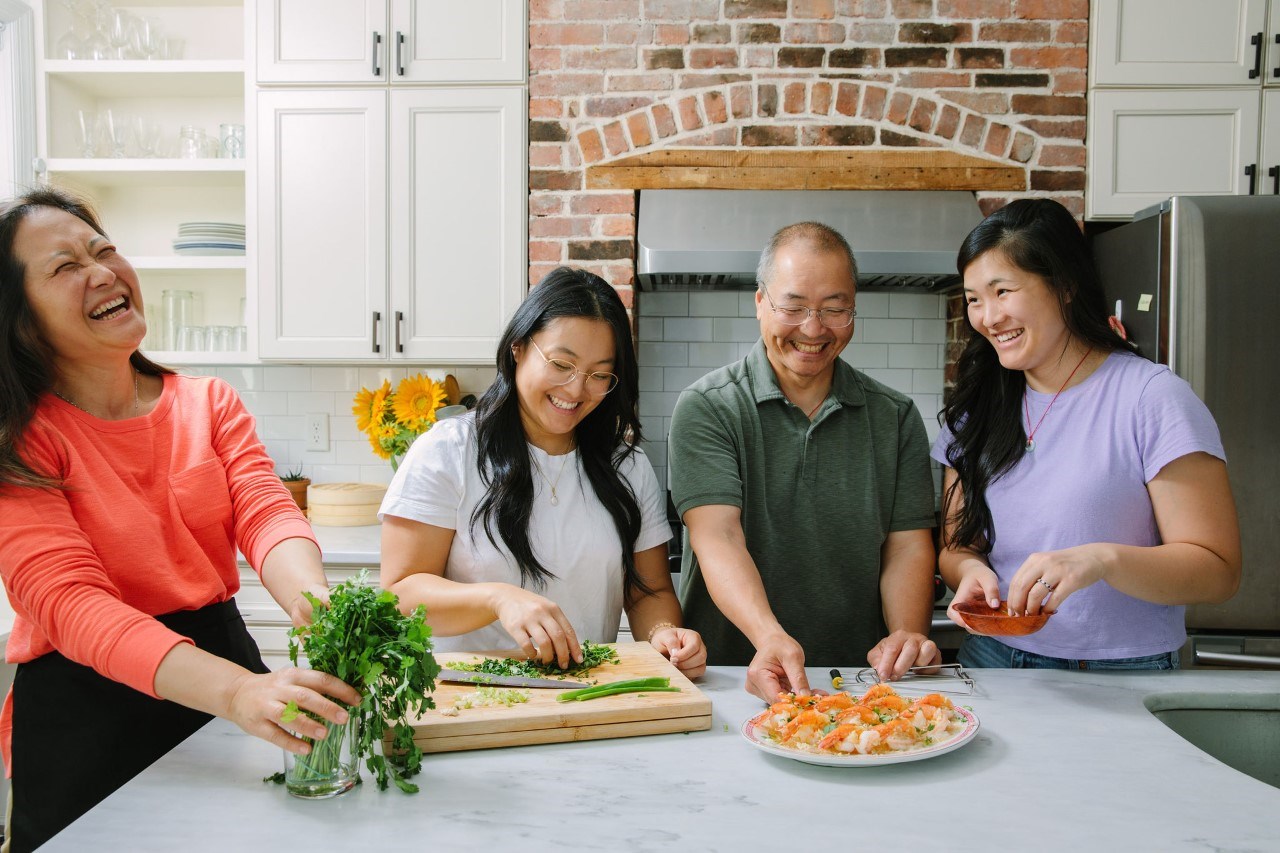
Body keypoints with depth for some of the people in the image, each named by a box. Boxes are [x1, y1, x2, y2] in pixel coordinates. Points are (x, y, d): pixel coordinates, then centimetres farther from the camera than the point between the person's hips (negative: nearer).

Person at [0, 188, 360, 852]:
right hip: (82, 715, -4)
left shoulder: (209, 404, 4)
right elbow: (69, 602, -22)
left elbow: (264, 513, -10)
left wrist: (313, 599, -35)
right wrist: (236, 690, -39)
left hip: (225, 658, 4)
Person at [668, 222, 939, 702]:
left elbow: (907, 546, 4)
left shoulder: (895, 418, 10)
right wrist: (770, 636, -30)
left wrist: (907, 634, -15)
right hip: (732, 678, -3)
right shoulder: (706, 409, -2)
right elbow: (717, 537, -14)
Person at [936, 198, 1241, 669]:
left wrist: (1101, 560, -25)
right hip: (992, 660, 3)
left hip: (1122, 681, -3)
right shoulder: (974, 408, 9)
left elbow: (1218, 570, -9)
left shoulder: (1153, 397, -6)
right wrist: (971, 570, -10)